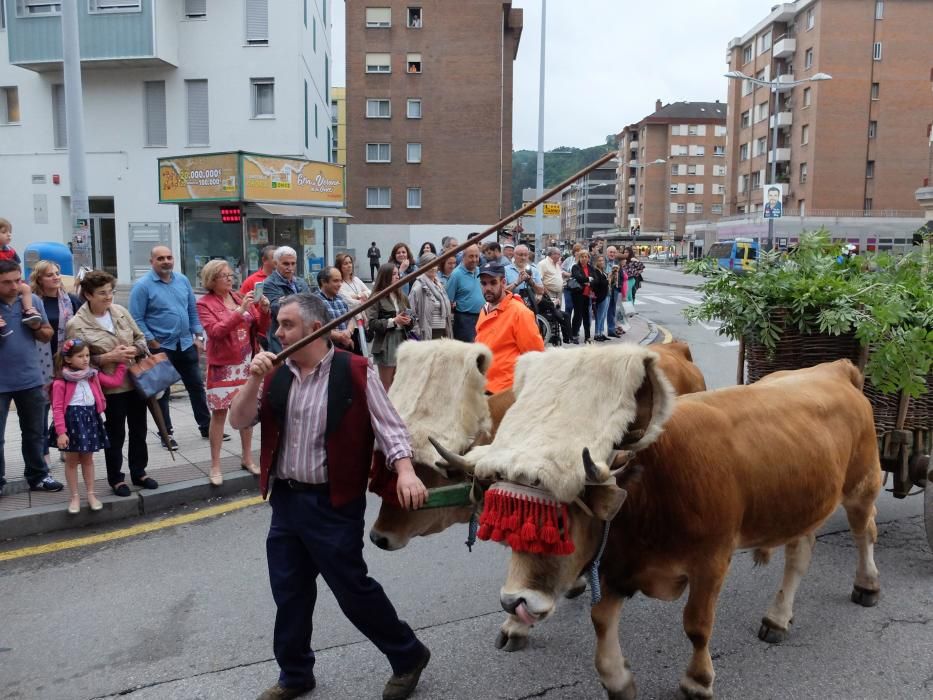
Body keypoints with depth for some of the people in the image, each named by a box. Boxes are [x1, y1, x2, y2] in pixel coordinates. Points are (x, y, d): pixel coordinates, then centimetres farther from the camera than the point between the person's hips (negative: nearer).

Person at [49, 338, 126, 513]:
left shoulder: (93, 375, 6)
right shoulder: (61, 382, -11)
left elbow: (115, 381, 5)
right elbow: (57, 409, -13)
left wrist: (122, 363, 2)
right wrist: (61, 432, -18)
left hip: (90, 418, 4)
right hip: (72, 420, -4)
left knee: (88, 459, 14)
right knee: (72, 460, 7)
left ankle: (91, 494, 21)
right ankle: (74, 497, 17)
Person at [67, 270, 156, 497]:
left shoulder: (120, 311, 2)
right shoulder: (77, 325, -11)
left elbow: (141, 338, 11)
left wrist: (134, 350, -9)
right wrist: (108, 357, -19)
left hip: (136, 381, 5)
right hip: (110, 388, -4)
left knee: (138, 430, 15)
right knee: (115, 435, 8)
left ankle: (139, 472, 31)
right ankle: (116, 478, 24)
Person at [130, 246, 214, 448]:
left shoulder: (182, 280, 6)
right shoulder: (142, 285, -10)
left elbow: (193, 310, 11)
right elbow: (137, 319, -13)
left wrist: (198, 336, 5)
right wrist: (153, 343, -16)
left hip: (186, 344, 5)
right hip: (161, 347, -5)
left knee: (196, 386, 12)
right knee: (162, 392, 6)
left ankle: (206, 427, 23)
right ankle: (167, 434, 18)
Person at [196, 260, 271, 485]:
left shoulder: (241, 297, 7)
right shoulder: (205, 304, -5)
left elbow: (261, 330, 8)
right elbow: (216, 331, -20)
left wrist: (264, 310, -11)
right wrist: (240, 310, -25)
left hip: (247, 364, 5)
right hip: (223, 366, -5)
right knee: (219, 414, 0)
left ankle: (247, 458, 25)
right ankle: (215, 466, 8)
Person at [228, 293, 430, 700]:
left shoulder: (355, 372, -11)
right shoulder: (276, 374, 5)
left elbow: (388, 426, -12)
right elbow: (239, 422, 2)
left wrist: (405, 472, -26)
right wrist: (254, 380, -12)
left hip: (333, 504, -6)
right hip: (285, 500, 6)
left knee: (353, 590, 4)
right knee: (289, 593, 16)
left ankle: (408, 656, 26)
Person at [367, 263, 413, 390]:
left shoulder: (401, 297, 13)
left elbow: (407, 316, 21)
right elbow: (372, 323, -13)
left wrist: (408, 321, -3)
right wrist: (393, 321, -18)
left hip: (402, 341, 6)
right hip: (386, 343, -6)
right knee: (386, 385, 1)